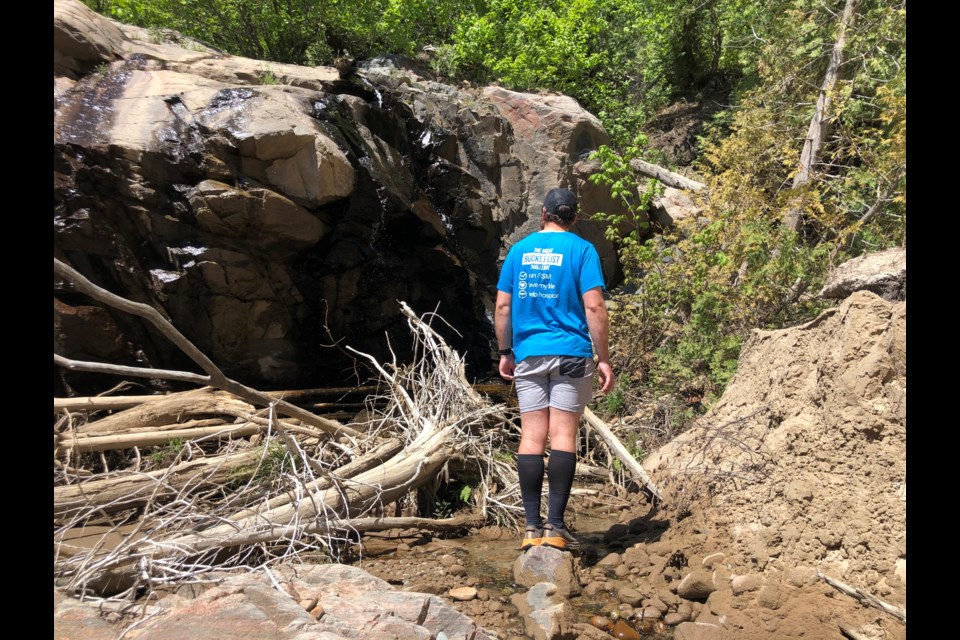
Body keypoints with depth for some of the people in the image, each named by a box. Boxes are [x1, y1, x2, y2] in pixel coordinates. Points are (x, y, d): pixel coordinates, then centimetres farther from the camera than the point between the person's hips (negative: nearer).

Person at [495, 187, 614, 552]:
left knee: (532, 436, 3)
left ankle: (532, 527, 5)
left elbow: (503, 307, 7)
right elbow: (594, 307, -9)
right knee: (563, 436, -2)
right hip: (571, 355, -2)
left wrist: (505, 352, 15)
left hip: (528, 355, 3)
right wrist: (604, 358, -4)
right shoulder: (581, 250, -1)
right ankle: (555, 526, -1)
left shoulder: (519, 250, 9)